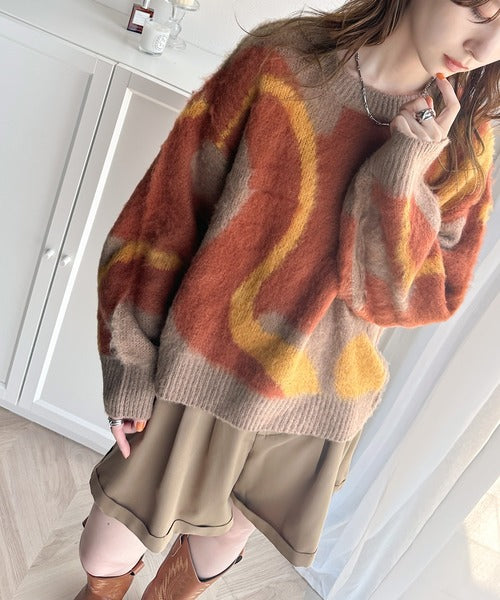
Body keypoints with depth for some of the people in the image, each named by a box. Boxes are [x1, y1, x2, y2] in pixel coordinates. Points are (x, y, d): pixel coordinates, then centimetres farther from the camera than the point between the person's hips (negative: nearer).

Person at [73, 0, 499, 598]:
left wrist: (402, 175, -24)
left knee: (217, 547, 24)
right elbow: (160, 219, -11)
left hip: (317, 409, 3)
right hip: (201, 376, -2)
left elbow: (427, 297, -9)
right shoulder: (279, 60, -15)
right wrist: (131, 370, -10)